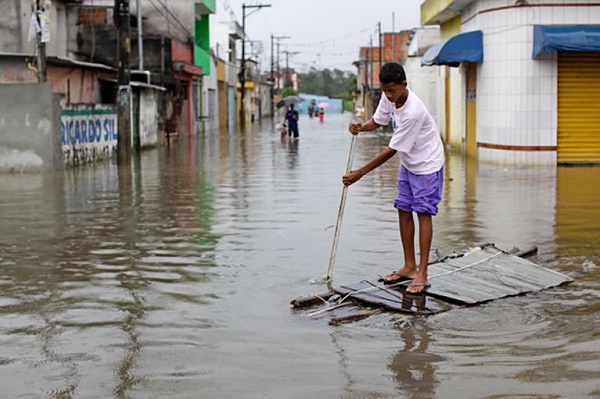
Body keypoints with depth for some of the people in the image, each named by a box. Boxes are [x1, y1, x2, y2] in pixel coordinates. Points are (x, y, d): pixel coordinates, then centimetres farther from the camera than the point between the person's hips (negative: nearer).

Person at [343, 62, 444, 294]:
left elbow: (392, 150, -30)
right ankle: (409, 267, 17)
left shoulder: (412, 112, -34)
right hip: (408, 162, 8)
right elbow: (378, 121, 6)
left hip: (427, 163, -8)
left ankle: (422, 275, -8)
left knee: (423, 213, -9)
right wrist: (360, 127, -19)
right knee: (403, 210, 8)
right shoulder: (389, 97, -10)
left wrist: (360, 173, -26)